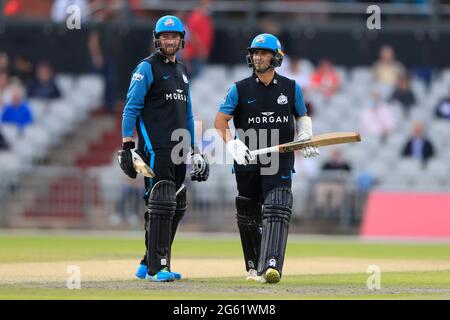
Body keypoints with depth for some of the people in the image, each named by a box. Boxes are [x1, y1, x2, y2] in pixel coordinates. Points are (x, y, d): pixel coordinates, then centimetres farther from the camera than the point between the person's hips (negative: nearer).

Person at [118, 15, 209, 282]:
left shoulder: (182, 71, 20)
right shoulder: (147, 68, -3)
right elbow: (131, 108, -8)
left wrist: (194, 150, 20)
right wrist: (127, 147, -17)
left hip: (178, 150, 8)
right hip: (155, 148, -8)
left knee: (177, 207, 8)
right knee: (161, 205, -13)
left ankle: (149, 265, 16)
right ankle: (156, 268, -11)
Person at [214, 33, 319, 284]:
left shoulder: (291, 88, 6)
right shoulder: (240, 89, 3)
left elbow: (303, 116, 20)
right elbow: (220, 122, 2)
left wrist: (305, 137, 0)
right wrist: (232, 144, -15)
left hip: (280, 163, -1)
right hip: (247, 162, 1)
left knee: (277, 212, -18)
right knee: (248, 216, 8)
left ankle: (271, 266, -29)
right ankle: (254, 267, 24)